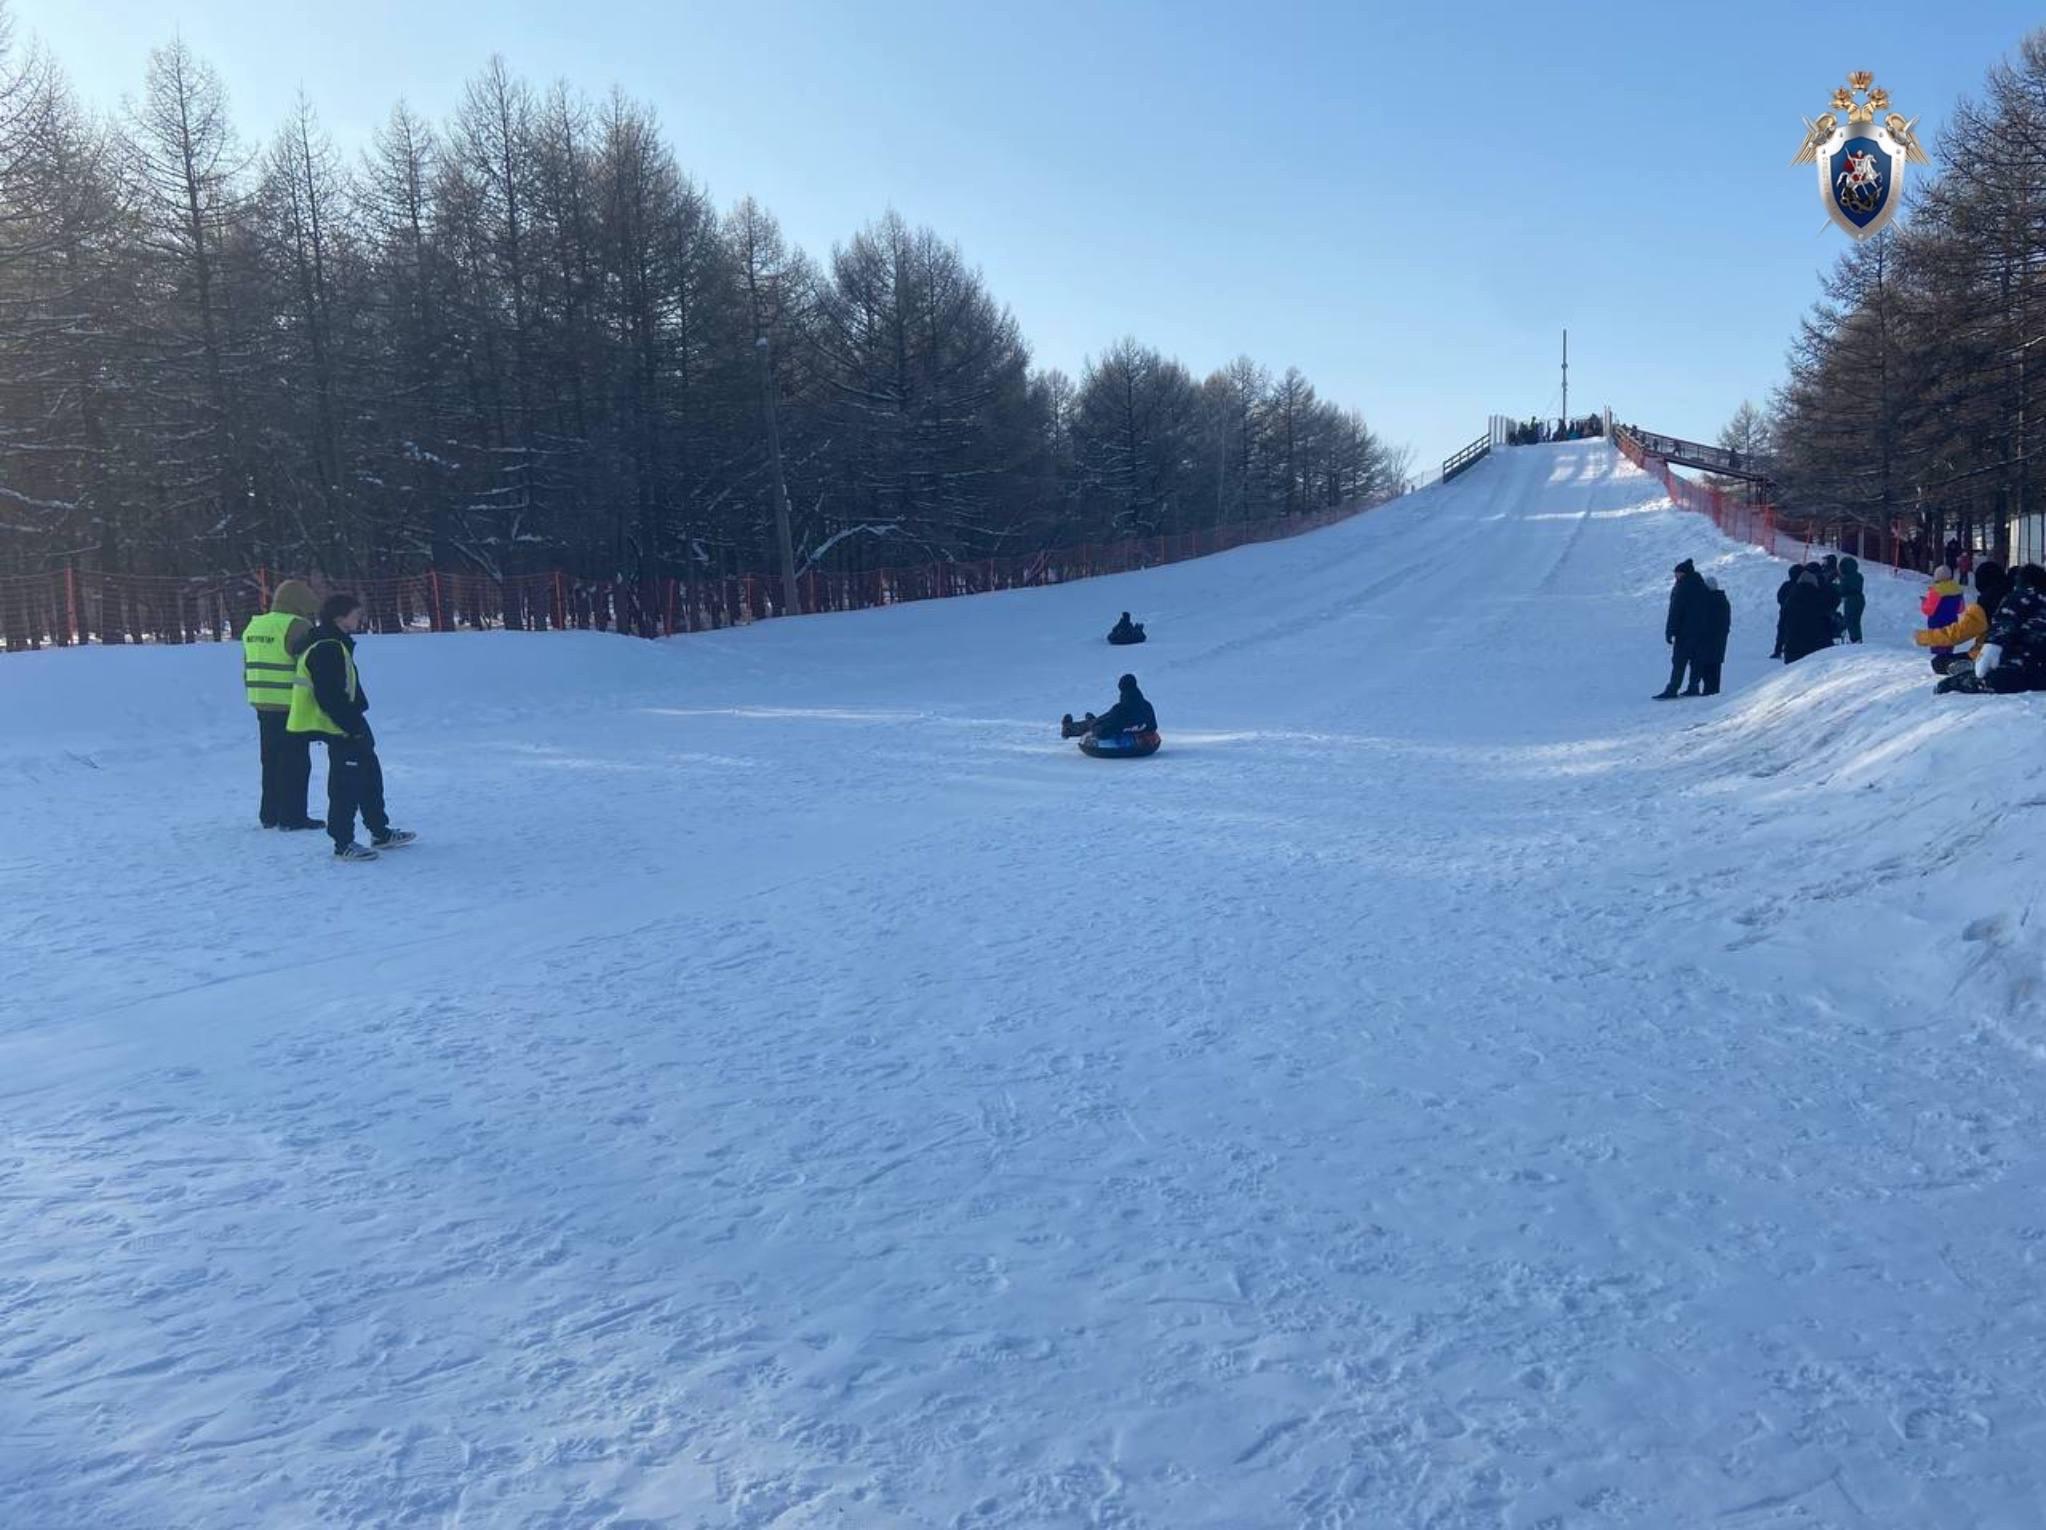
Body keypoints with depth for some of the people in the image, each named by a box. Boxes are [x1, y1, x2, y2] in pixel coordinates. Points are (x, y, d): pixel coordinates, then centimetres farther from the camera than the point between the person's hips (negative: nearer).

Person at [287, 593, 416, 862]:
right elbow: (329, 696, -24)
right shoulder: (327, 649, -19)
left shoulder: (337, 645, 14)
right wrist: (352, 726, -21)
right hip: (340, 729, -11)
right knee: (346, 785, -5)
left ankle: (380, 832, 28)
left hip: (349, 725, 11)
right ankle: (343, 844, 1)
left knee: (370, 775, 18)